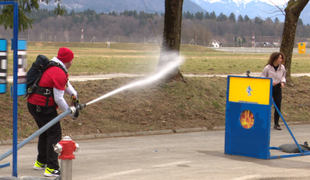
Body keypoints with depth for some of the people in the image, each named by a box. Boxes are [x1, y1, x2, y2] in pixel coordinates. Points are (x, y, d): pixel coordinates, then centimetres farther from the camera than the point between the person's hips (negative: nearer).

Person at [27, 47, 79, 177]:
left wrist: (73, 93, 2)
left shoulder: (52, 67, 14)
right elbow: (58, 98, -19)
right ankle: (51, 168, -13)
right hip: (44, 107, -10)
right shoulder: (59, 73, -18)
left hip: (33, 104, 10)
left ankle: (41, 162, 36)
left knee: (45, 133, 23)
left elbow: (66, 84, 22)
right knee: (54, 135, -8)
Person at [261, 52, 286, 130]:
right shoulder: (267, 68, -12)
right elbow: (262, 77, -5)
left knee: (278, 106, 1)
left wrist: (282, 82, -3)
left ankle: (276, 124, 10)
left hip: (278, 88, 4)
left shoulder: (282, 67, 0)